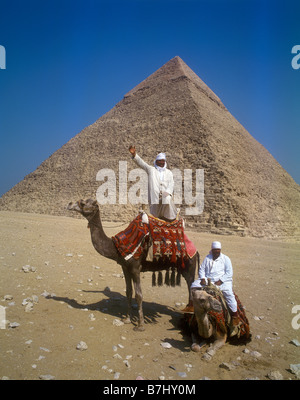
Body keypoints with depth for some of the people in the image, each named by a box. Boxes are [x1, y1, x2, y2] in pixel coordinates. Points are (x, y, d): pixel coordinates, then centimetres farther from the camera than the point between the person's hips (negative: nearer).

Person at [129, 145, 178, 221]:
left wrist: (167, 192, -13)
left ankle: (170, 217, -18)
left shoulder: (169, 172, 18)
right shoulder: (151, 169, 14)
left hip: (165, 196, 0)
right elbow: (141, 162, 2)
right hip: (154, 197, 0)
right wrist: (134, 155, -15)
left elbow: (171, 184, 6)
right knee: (155, 217, -3)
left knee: (168, 199, -33)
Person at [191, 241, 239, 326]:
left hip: (222, 281, -3)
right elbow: (202, 269, 11)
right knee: (194, 285, -16)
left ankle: (234, 315, -13)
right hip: (208, 280, 3)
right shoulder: (207, 258, 13)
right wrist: (203, 279, -8)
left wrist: (220, 281, -15)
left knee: (228, 293, -29)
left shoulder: (226, 259, 3)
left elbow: (229, 273, -4)